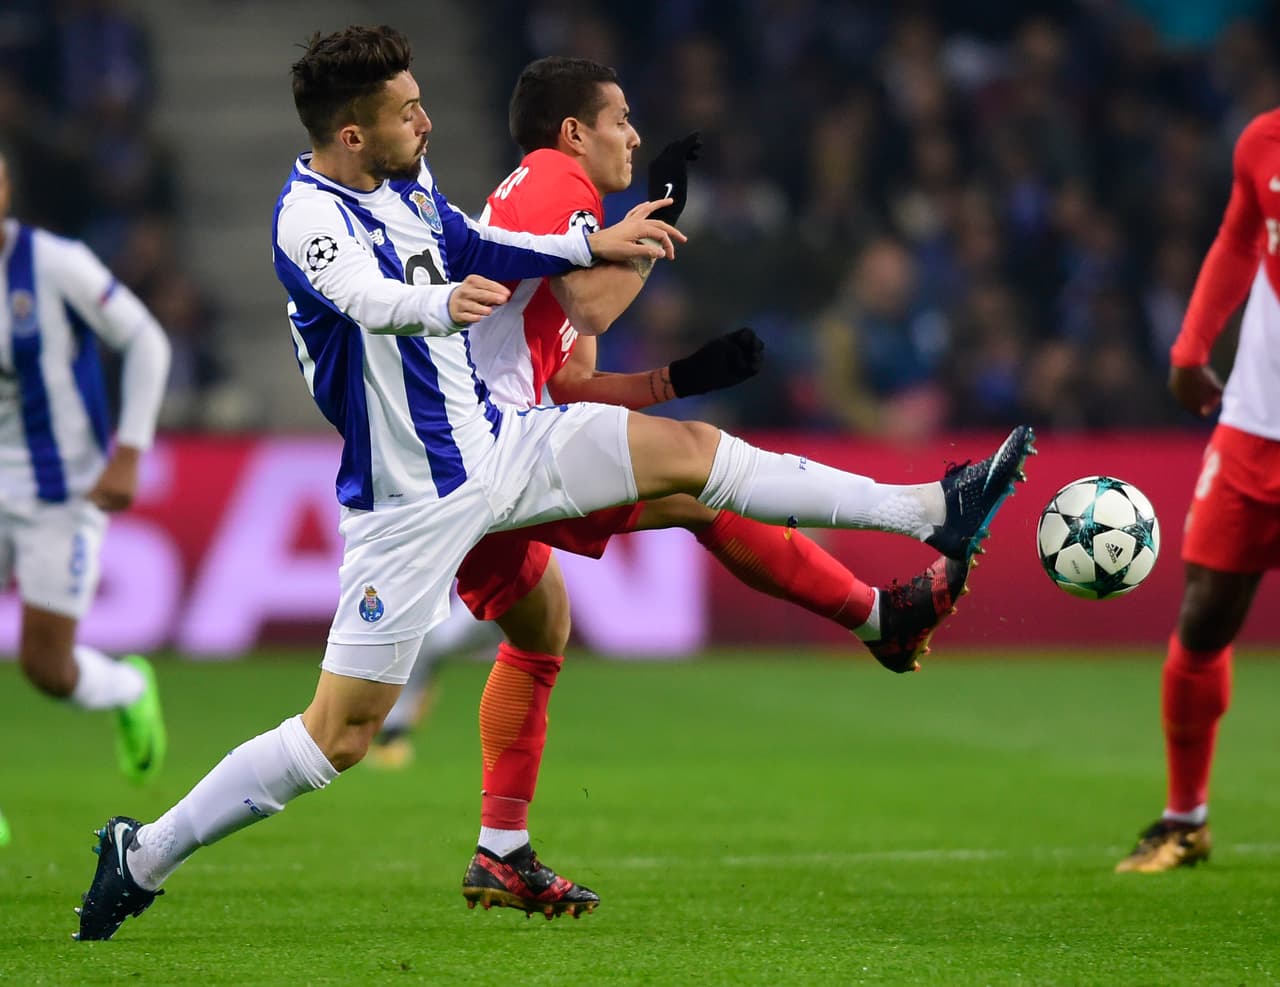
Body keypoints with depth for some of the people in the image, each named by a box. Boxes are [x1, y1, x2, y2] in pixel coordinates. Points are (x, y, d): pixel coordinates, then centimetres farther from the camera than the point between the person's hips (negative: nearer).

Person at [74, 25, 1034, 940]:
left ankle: (932, 512, 4)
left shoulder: (406, 181, 3)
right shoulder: (310, 218, -24)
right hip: (411, 506, -7)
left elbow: (469, 247, 24)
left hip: (495, 441, 8)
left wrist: (594, 245, 27)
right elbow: (369, 298, -46)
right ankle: (142, 856, 6)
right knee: (340, 735, -6)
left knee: (688, 449, 0)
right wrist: (441, 304, -66)